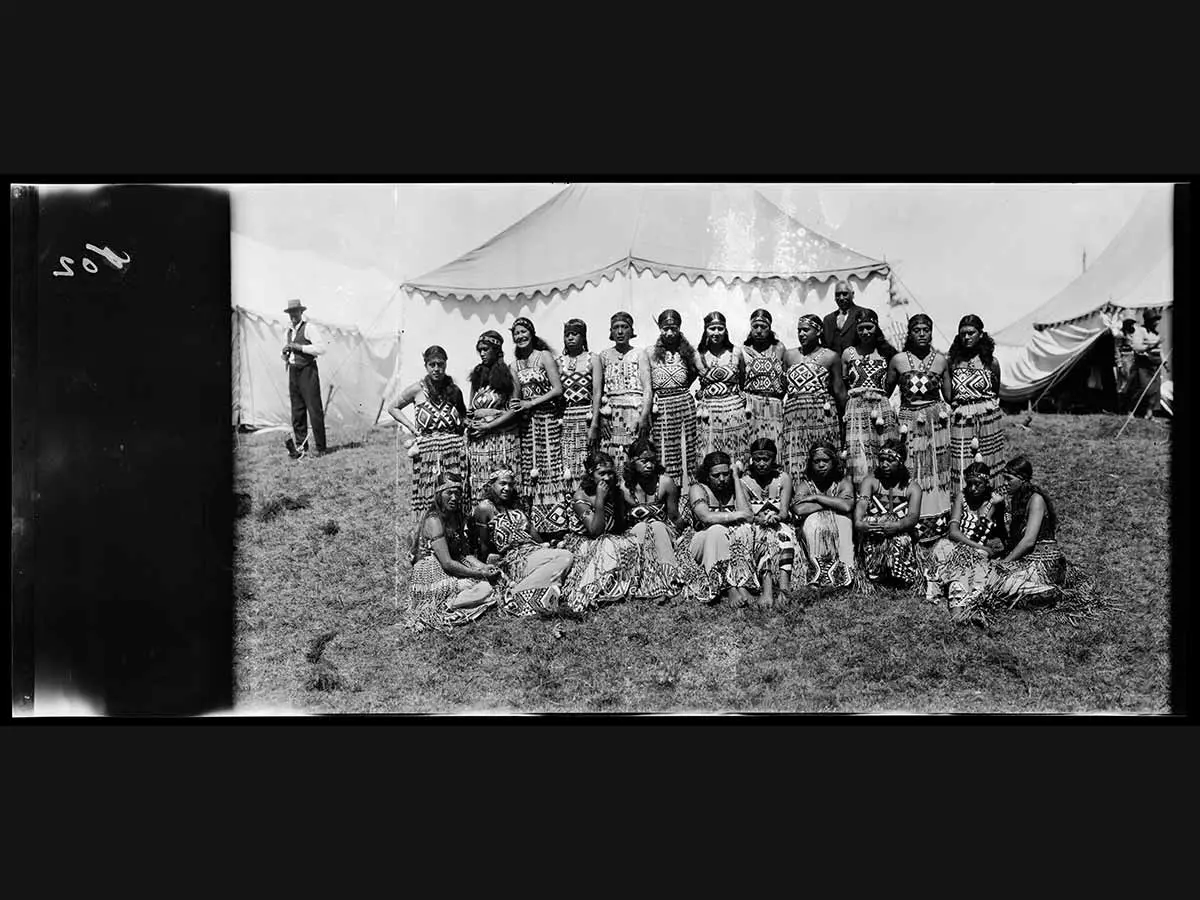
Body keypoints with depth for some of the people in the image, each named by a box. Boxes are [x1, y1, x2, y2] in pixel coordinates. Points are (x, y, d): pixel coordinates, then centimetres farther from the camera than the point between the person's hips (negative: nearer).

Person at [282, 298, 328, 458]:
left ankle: (320, 448, -3)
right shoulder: (289, 331, 17)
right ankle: (300, 446, 15)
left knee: (314, 410, -7)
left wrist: (298, 346, -17)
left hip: (307, 371, -8)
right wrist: (286, 354, 6)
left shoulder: (308, 328, -6)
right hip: (293, 372, 8)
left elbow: (321, 348, -16)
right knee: (297, 411, 8)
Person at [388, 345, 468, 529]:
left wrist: (466, 424, 3)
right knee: (429, 498, -1)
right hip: (427, 450, -2)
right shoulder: (417, 389, 1)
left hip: (454, 449, 2)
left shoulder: (454, 390, 8)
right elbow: (393, 409, 13)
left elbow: (463, 417, 24)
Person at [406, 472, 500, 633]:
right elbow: (447, 563, -21)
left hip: (445, 572, 9)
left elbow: (463, 553, 13)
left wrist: (483, 566, -4)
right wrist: (480, 574, -16)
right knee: (485, 589, -18)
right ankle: (439, 611, -18)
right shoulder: (434, 521, -17)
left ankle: (447, 605, -7)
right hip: (432, 576, -9)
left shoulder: (455, 517, 12)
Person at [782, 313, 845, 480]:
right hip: (794, 414, 3)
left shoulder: (831, 357, 6)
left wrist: (846, 416, 3)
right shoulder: (789, 355, 15)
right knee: (795, 461, -4)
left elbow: (839, 390, 5)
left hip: (822, 413, -2)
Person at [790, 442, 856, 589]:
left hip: (839, 534, 1)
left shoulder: (843, 482, 0)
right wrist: (832, 503, -17)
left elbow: (847, 506, -22)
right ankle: (818, 572, -29)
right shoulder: (804, 483, -2)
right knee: (813, 520, -30)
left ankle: (842, 570, -28)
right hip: (811, 536, 0)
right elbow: (799, 509, -23)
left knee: (843, 519, -28)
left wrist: (816, 497, -17)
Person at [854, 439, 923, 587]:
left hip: (902, 535, 1)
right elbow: (861, 504, -11)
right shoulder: (871, 481, 10)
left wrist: (897, 526, -32)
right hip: (873, 539, -1)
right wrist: (858, 522, -35)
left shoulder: (912, 487, 8)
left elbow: (913, 517, -9)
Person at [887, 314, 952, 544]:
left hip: (936, 418, 0)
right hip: (909, 419, 0)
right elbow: (885, 392, 10)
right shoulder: (898, 360, 2)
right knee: (911, 473, 0)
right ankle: (914, 526, 5)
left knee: (936, 469, 2)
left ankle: (939, 524, 9)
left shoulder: (940, 360, 4)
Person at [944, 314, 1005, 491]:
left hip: (988, 419, 0)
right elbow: (948, 396, 0)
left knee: (986, 469, 3)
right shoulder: (952, 361, 3)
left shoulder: (991, 362, 2)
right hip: (960, 421, 0)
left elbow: (996, 393, 15)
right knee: (961, 471, -3)